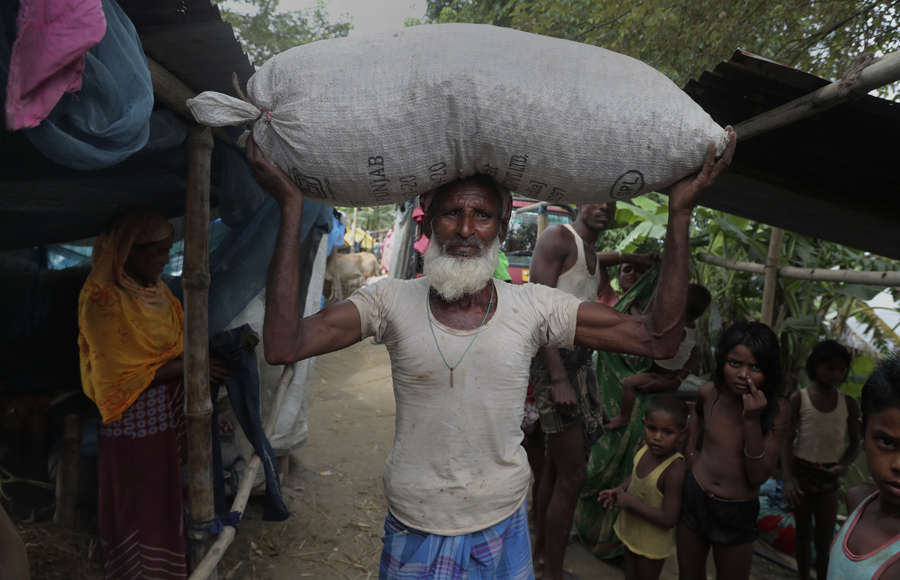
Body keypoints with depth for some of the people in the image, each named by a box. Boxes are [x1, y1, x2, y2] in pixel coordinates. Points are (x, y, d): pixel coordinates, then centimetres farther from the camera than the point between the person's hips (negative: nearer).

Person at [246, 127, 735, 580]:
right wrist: (291, 206, -24)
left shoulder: (534, 307, -8)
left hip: (502, 533, 1)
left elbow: (658, 339, -9)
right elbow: (283, 347, -22)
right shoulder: (393, 301, -10)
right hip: (413, 533, 0)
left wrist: (679, 213, -14)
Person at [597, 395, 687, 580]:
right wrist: (619, 490, -8)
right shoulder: (646, 447, -14)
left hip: (651, 542, -6)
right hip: (632, 530, 6)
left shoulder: (675, 470, -35)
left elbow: (668, 519, -32)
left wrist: (630, 502, -28)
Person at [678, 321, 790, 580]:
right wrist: (692, 455, 4)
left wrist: (752, 421, -28)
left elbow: (759, 477, -18)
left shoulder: (778, 410, -16)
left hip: (738, 513, -2)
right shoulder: (708, 393, -9)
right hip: (694, 498, 2)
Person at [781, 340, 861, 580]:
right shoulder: (798, 399, -10)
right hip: (802, 473, -1)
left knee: (825, 538, 6)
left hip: (829, 478, 1)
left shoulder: (849, 403, -3)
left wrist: (844, 466, -15)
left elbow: (854, 443, 5)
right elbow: (787, 441, -10)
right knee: (803, 533, 13)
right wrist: (788, 478, -19)